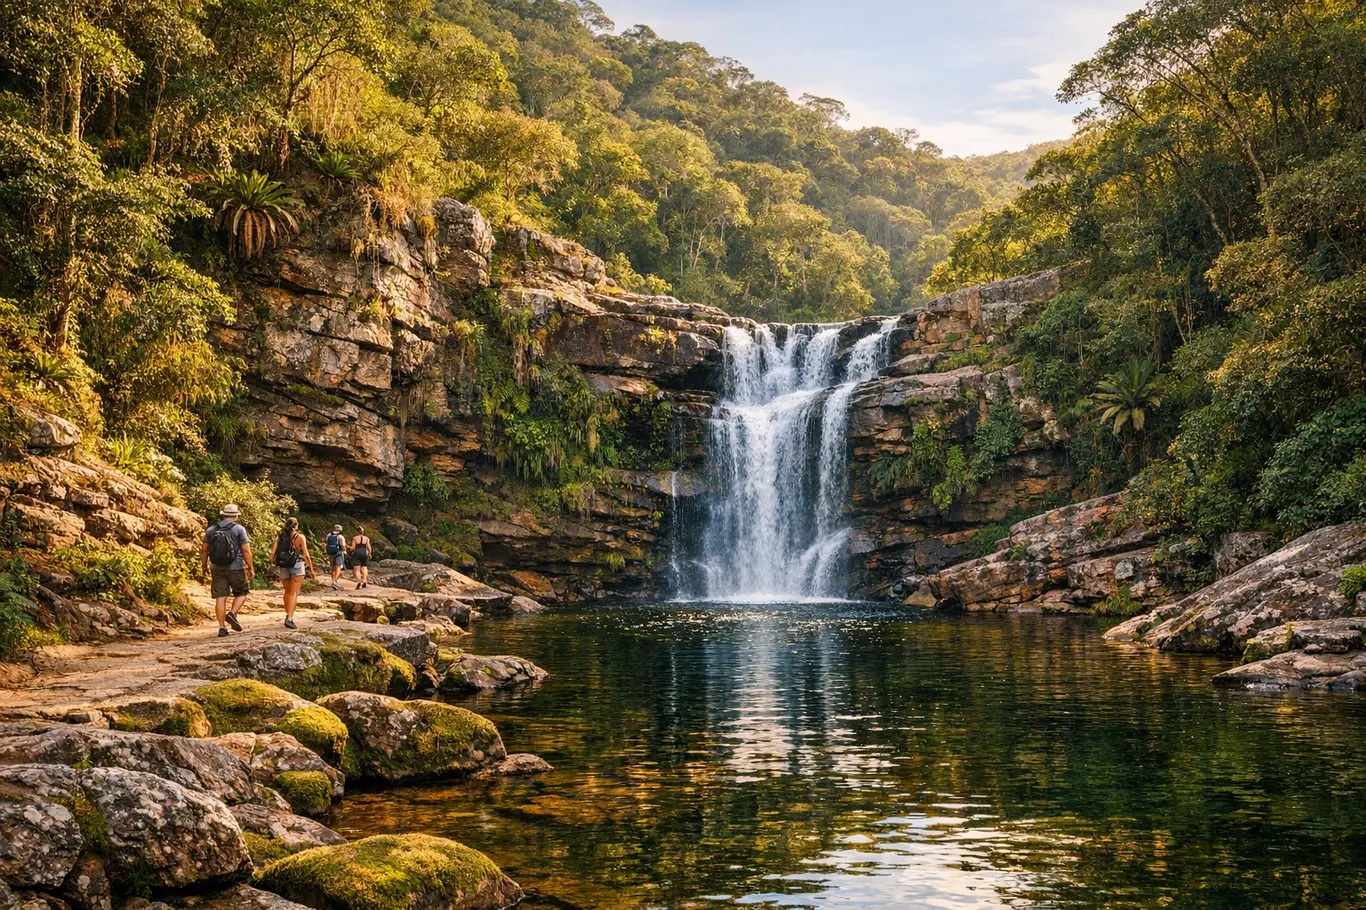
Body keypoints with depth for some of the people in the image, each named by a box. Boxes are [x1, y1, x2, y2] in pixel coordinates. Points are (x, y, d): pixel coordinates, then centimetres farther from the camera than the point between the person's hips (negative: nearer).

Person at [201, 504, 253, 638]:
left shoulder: (211, 529, 6)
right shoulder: (239, 529, -4)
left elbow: (204, 549, 7)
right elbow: (246, 550, -9)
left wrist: (204, 566, 18)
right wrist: (251, 568, -4)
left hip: (217, 568, 3)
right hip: (235, 567, -3)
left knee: (220, 597, 4)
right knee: (241, 593, 14)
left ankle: (222, 627, 1)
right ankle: (232, 614, -9)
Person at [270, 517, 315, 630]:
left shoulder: (279, 537, 6)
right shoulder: (300, 537, -3)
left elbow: (272, 554, -2)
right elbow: (306, 555, -7)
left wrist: (274, 561, 17)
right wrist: (311, 570, -2)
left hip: (282, 567, 4)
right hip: (296, 566, -4)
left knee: (287, 592, 21)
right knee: (294, 593, -5)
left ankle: (288, 616, 27)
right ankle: (289, 619, -17)